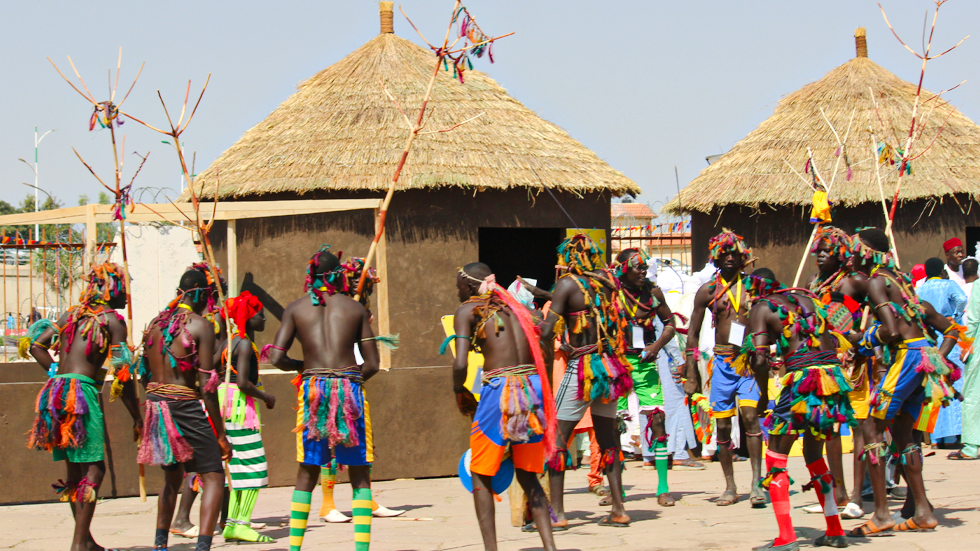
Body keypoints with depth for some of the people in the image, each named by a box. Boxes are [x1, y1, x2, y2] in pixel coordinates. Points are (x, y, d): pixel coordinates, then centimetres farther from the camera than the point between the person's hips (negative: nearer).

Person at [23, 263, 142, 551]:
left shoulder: (71, 315, 18)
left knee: (75, 470, 14)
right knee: (93, 469, -6)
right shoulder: (112, 320, -3)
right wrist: (137, 418, -1)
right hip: (82, 391, -8)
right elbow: (122, 374, -7)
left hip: (56, 390, 8)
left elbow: (35, 345, 15)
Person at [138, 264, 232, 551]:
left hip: (154, 405, 7)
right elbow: (206, 385, -11)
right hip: (184, 406, -7)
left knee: (172, 478, 22)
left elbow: (146, 372, 14)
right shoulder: (200, 325, -8)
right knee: (214, 478, -1)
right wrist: (220, 434, -7)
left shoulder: (155, 323, 11)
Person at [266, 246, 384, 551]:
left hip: (313, 389, 1)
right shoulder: (356, 308, 7)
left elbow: (276, 357, 1)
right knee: (360, 476, 6)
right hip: (349, 387, -1)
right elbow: (372, 365, 5)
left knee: (307, 474, 12)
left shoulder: (296, 308, 7)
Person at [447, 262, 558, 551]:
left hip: (500, 390, -5)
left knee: (480, 475, 11)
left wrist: (460, 393, 9)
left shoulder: (467, 311, 3)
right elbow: (540, 355, 16)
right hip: (533, 387, 5)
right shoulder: (515, 308, 19)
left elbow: (460, 365, -8)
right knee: (528, 476, 16)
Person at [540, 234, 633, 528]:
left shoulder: (568, 284, -8)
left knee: (557, 437, 1)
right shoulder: (607, 281, 7)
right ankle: (618, 510, 13)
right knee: (607, 439, 14)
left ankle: (557, 513, -3)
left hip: (582, 368, -6)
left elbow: (547, 333, -13)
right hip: (610, 368, 6)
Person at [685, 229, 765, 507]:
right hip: (722, 362, 1)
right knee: (722, 424, 2)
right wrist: (692, 375, 4)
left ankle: (756, 482, -15)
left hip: (750, 361, -1)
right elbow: (693, 333, 9)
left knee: (750, 416, -16)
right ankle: (730, 487, 12)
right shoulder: (708, 291, 6)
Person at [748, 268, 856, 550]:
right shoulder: (806, 300, 23)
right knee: (814, 454, 23)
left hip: (803, 378, -6)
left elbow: (760, 359, -6)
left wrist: (763, 395, 4)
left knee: (776, 456, 3)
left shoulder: (761, 308, 5)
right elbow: (833, 343, 20)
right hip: (832, 372, 6)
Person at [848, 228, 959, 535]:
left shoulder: (876, 281, -9)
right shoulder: (899, 278, 19)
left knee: (872, 429, -6)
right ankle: (923, 513, 15)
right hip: (924, 355, 9)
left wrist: (861, 340, -6)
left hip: (907, 356, -9)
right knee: (901, 432, 16)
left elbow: (892, 330, -20)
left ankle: (881, 514, -10)